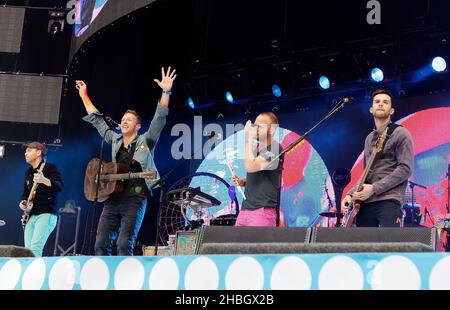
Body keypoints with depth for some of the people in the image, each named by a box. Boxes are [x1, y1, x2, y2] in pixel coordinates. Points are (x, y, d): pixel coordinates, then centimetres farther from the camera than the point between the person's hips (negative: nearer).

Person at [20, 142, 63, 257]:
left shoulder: (50, 168, -3)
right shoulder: (28, 172, 19)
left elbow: (60, 186, -18)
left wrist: (44, 180, -36)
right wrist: (23, 202, 7)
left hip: (46, 214, -8)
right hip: (31, 216, 8)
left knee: (35, 247, -22)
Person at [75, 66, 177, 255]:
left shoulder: (145, 141, 4)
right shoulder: (115, 140, 17)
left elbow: (160, 119, -7)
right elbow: (97, 120, 26)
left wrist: (166, 91, -17)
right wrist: (84, 96, 28)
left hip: (134, 200, -5)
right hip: (112, 199, 5)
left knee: (124, 245, -14)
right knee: (101, 244, -1)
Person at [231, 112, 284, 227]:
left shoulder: (274, 150, -10)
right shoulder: (256, 148, 17)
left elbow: (250, 167, -23)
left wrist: (249, 139, -16)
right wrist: (242, 182, 9)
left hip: (263, 212, -8)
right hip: (245, 209, 8)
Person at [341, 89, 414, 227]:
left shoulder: (400, 134, 0)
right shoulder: (369, 138, 21)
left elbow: (405, 169, -11)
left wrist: (374, 188, -15)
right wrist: (351, 194, 9)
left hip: (388, 201, -7)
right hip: (365, 201, 7)